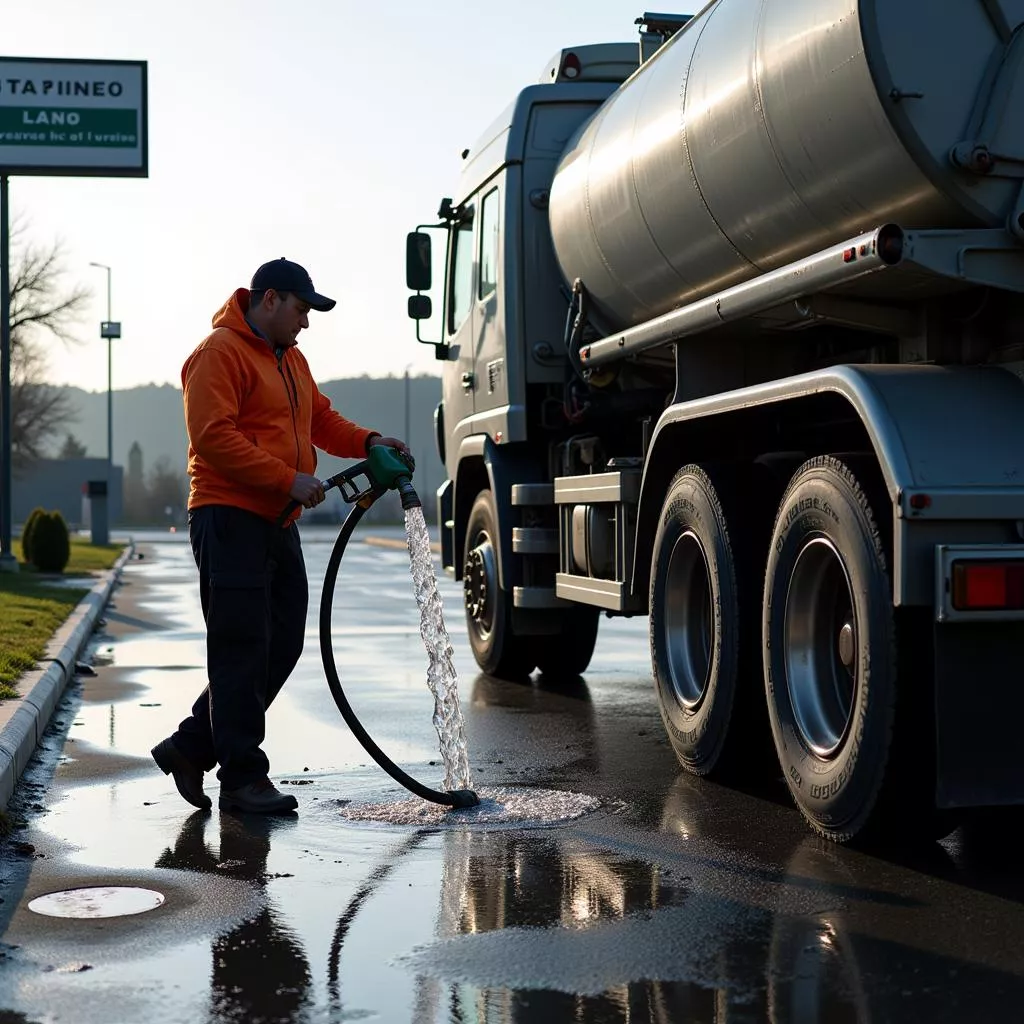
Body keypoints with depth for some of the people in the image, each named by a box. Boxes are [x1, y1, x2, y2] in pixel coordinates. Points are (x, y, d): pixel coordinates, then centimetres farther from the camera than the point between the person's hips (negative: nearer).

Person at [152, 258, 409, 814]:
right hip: (230, 518, -9)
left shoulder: (291, 360, 21)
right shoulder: (220, 353, -9)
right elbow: (214, 437, -19)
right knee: (242, 652, -6)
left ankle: (191, 747, 20)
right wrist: (288, 479, -21)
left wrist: (368, 442, 4)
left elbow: (322, 419, 24)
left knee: (282, 645, 10)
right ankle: (243, 779, 1)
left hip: (277, 521, 10)